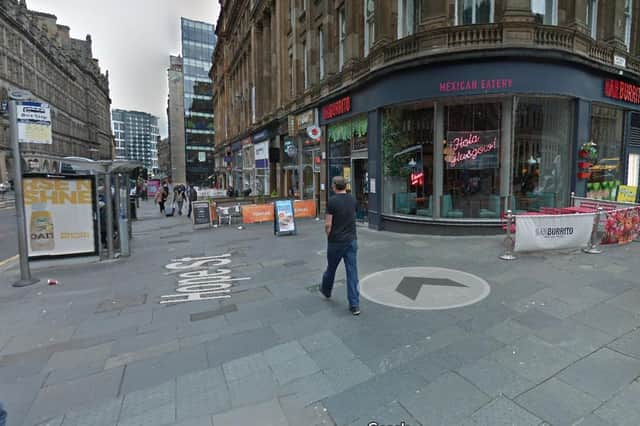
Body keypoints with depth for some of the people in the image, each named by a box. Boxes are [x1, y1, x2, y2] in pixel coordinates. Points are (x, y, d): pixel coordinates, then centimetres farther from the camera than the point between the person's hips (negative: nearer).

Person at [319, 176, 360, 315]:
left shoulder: (332, 201, -13)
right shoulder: (353, 200, 5)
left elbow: (328, 224, -14)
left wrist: (329, 237, 4)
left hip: (336, 241, -3)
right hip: (351, 240, 4)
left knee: (331, 268, 19)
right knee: (352, 272, 3)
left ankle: (326, 290, 44)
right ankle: (354, 305, 3)